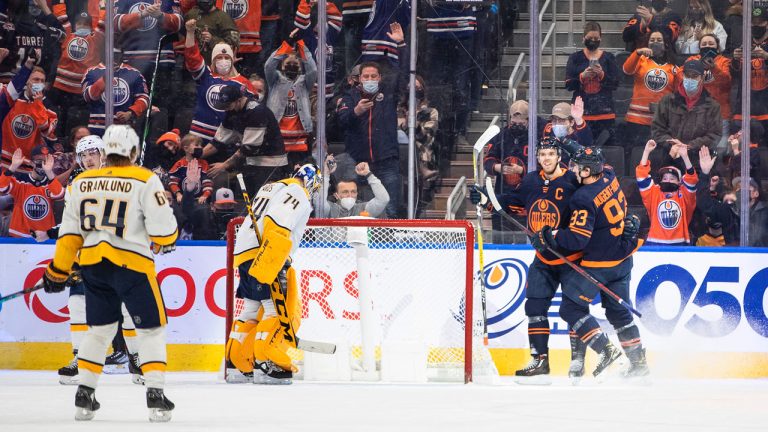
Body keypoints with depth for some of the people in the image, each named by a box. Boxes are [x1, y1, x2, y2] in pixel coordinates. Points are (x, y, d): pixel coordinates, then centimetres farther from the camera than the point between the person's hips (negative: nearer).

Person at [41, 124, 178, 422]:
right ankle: (155, 394, -3)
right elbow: (162, 226, -10)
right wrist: (165, 242, 13)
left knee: (100, 328, 18)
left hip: (93, 263, 5)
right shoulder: (145, 180, -7)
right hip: (131, 263, -5)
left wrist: (58, 271, 14)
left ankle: (84, 396, 16)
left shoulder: (82, 182, 7)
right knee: (151, 328, 6)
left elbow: (70, 231, 8)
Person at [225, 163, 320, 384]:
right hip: (264, 258, -10)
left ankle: (236, 365, 18)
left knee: (252, 308, 16)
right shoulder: (299, 195, -5)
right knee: (278, 308, -10)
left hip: (245, 254, 10)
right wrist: (277, 266, -26)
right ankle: (266, 365, -16)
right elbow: (278, 225, -20)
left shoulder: (271, 188, 26)